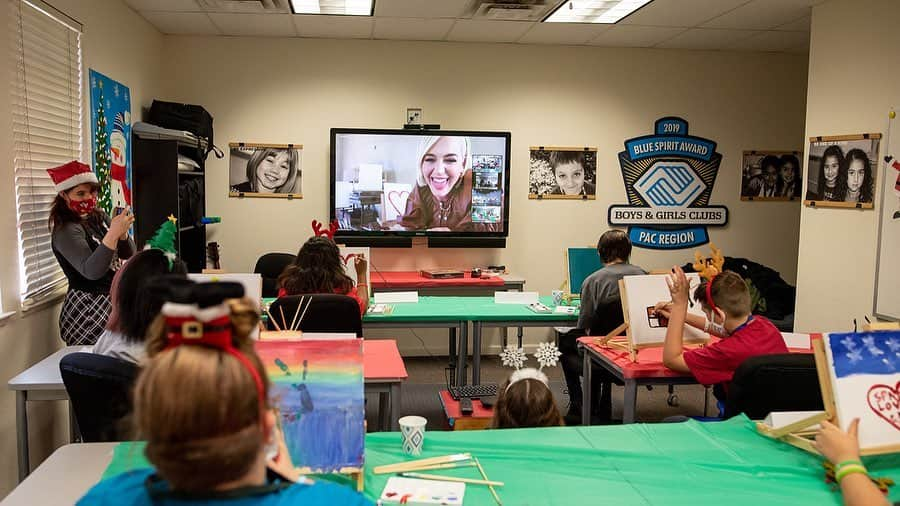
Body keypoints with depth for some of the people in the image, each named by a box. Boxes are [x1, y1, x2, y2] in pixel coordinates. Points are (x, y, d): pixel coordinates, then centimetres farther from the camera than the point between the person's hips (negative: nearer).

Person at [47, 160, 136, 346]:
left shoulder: (99, 217, 5)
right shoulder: (66, 230, -16)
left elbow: (128, 254, 4)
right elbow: (91, 271, -28)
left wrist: (122, 231, -17)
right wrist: (113, 234, -38)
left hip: (114, 301, 7)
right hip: (87, 309, -7)